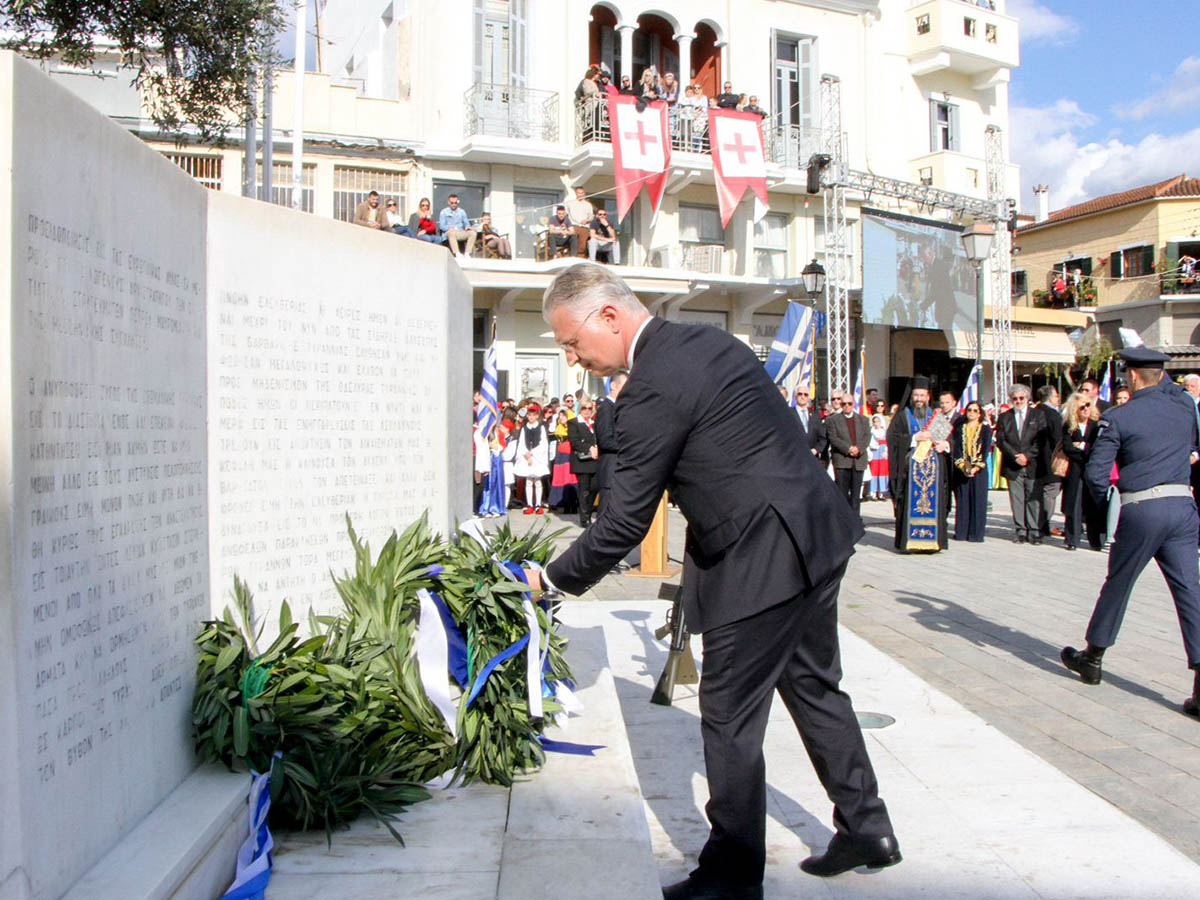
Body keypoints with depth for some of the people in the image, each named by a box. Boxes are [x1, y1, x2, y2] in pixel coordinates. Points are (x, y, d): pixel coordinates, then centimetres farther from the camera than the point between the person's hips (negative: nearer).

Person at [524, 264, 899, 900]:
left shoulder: (653, 389, -20)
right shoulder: (707, 341, 9)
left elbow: (625, 523, -16)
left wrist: (552, 579, -3)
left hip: (763, 562, -10)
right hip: (817, 537, 10)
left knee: (729, 719, 3)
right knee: (816, 687, 23)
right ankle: (867, 829, 38)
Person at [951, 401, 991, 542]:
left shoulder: (986, 429, 5)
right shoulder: (960, 429, 12)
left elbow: (986, 450, -3)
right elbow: (956, 449, 4)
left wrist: (976, 467, -14)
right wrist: (962, 465, -12)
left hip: (979, 469, -2)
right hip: (961, 469, 2)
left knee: (978, 501, -2)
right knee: (962, 501, 3)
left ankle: (976, 534, 1)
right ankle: (961, 532, 7)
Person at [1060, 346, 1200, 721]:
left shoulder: (1118, 417, -5)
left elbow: (1095, 473, -9)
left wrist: (1105, 503, 9)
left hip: (1141, 510, -3)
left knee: (1117, 584, 12)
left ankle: (1092, 658, 29)